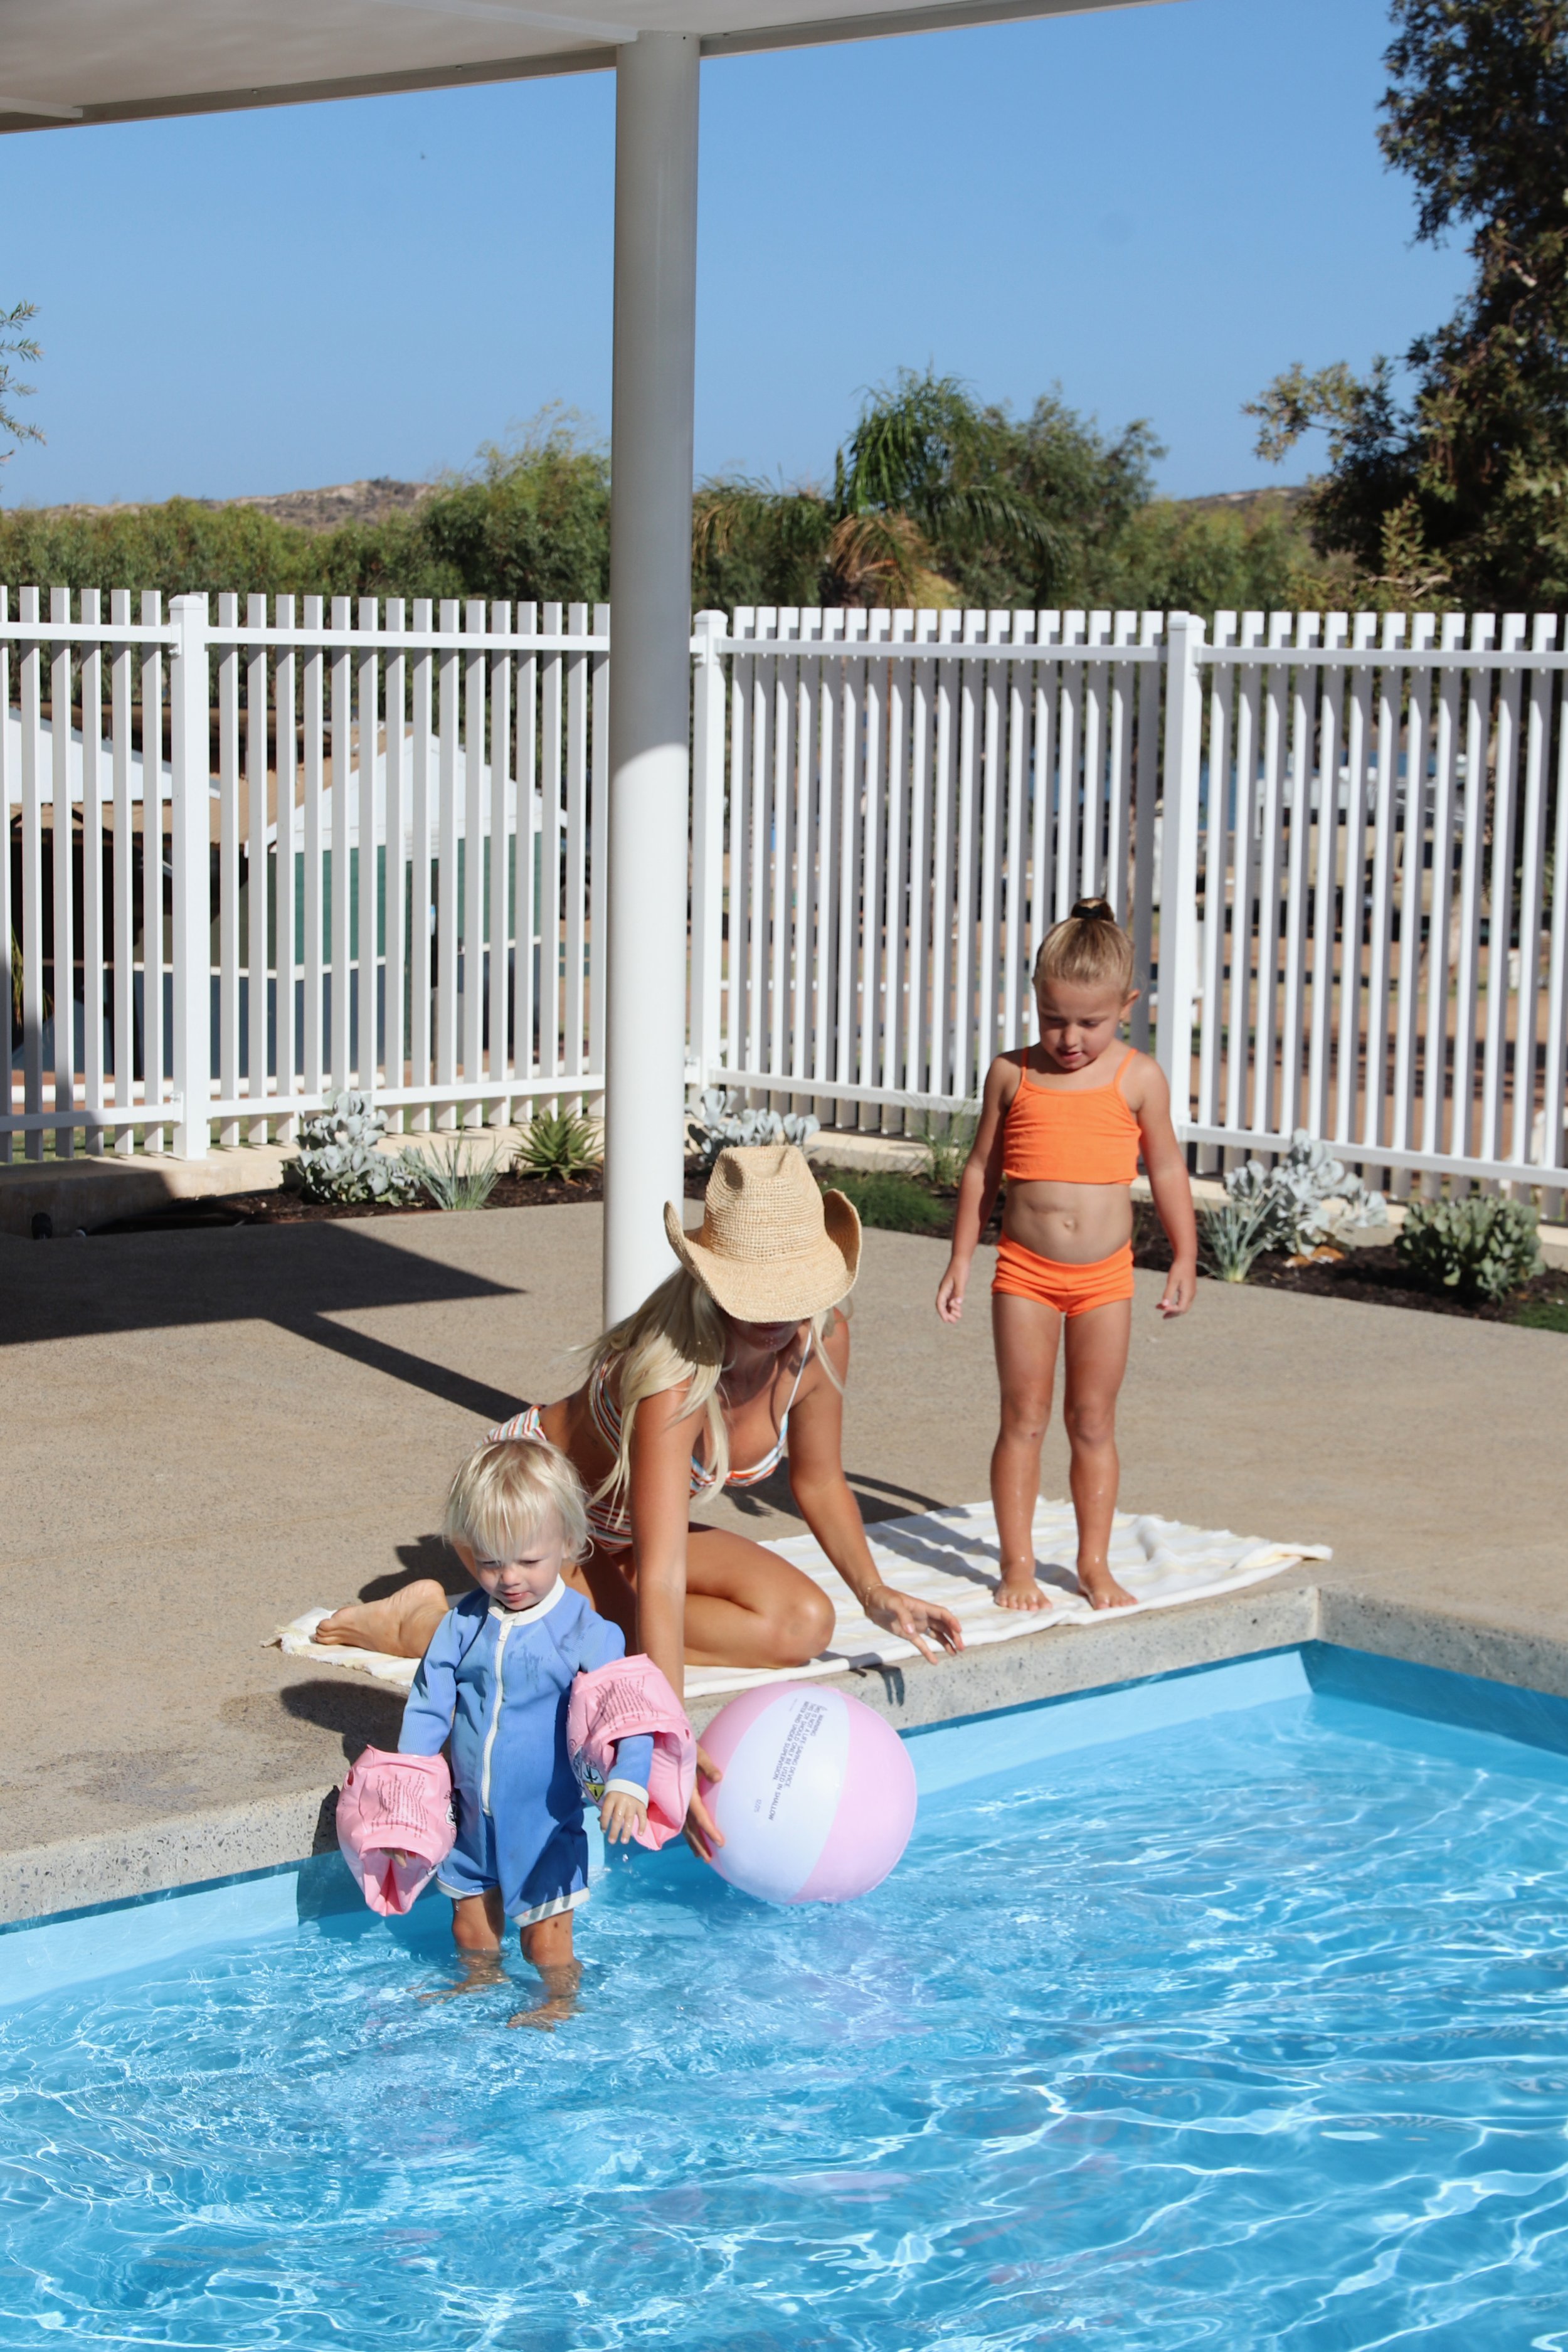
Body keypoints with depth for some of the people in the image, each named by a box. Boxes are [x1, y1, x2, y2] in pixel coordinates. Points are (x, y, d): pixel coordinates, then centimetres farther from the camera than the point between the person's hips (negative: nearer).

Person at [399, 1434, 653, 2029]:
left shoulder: (586, 1633, -16)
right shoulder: (462, 1626, -4)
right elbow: (429, 1707, 2)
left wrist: (627, 1782, -34)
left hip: (546, 1822, -4)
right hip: (473, 1818, 4)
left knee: (546, 1938, 4)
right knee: (471, 1925, 21)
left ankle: (561, 2001, 28)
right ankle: (481, 1982, 47)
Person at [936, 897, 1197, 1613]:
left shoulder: (1138, 1079, -2)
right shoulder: (1012, 1074, 0)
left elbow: (1166, 1170, 7)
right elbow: (982, 1170, 7)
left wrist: (1184, 1257, 4)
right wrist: (961, 1261, 6)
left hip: (1104, 1276, 0)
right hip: (1024, 1271, 0)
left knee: (1093, 1422, 7)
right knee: (1023, 1419, 3)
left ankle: (1094, 1562, 18)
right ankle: (1017, 1564, 11)